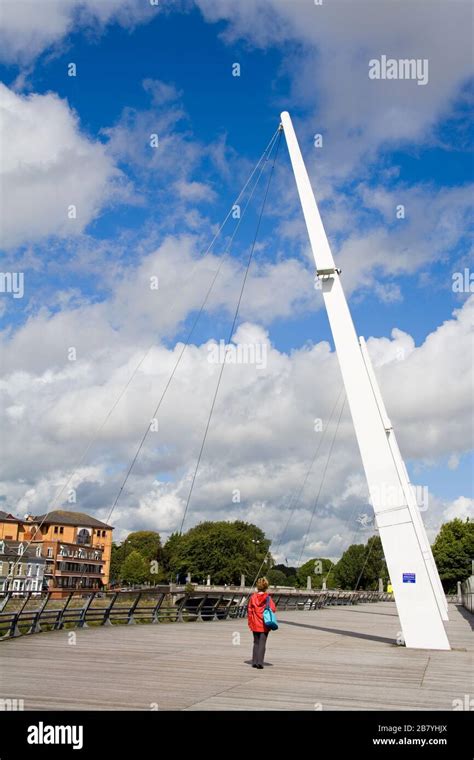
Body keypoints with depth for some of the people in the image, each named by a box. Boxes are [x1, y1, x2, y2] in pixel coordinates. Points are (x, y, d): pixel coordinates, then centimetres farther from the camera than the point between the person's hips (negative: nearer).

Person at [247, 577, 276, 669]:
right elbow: (273, 609, -16)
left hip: (255, 624, 2)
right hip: (264, 624, -2)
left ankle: (254, 662, 17)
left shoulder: (253, 597, -2)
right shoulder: (267, 597, -9)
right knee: (262, 643, 3)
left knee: (256, 643, 16)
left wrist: (250, 622, 11)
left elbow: (249, 610, 2)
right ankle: (260, 662, -4)